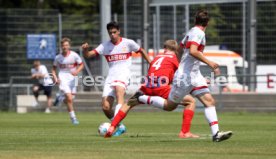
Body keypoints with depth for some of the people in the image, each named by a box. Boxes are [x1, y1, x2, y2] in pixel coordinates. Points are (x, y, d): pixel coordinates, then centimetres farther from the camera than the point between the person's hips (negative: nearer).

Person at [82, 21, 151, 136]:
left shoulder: (128, 43, 4)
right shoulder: (105, 46, 8)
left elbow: (141, 51, 20)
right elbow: (88, 55, 0)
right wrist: (85, 49, -22)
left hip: (123, 74, -4)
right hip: (110, 77, 4)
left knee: (119, 90, -38)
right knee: (105, 107, -7)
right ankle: (120, 126, 19)